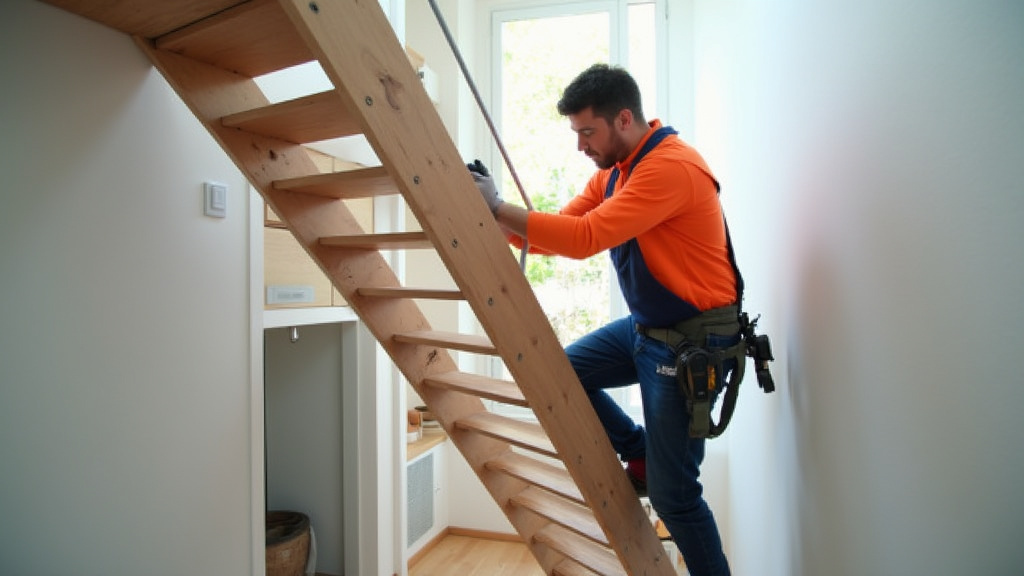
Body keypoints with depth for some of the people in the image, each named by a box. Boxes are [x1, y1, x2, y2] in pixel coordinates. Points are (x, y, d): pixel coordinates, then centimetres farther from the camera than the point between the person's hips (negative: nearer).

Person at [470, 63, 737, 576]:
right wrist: (496, 217, -11)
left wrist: (496, 208, -25)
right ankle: (644, 454, 21)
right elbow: (555, 235, 4)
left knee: (671, 492, -1)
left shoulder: (671, 167, -22)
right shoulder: (612, 171, 8)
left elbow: (583, 238, -30)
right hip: (645, 327, 9)